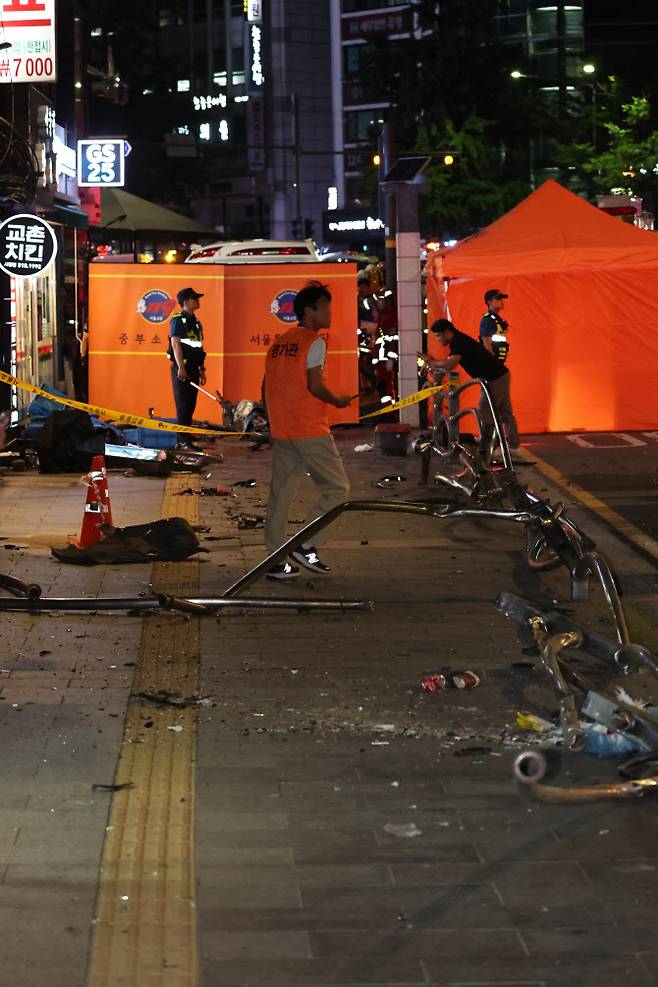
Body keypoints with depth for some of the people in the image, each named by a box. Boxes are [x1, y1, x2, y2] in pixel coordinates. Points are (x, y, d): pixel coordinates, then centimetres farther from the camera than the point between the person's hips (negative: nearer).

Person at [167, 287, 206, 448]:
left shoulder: (195, 322, 18)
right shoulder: (177, 321, -8)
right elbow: (176, 344, -16)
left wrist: (202, 369, 19)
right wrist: (181, 368, -23)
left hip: (193, 368, 8)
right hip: (181, 369, -8)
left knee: (191, 405, 9)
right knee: (183, 406, -8)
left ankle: (186, 436, 15)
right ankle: (183, 440, -8)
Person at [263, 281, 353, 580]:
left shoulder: (279, 342, 14)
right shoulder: (314, 342, -9)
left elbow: (267, 387, 15)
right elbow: (315, 386, -15)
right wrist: (338, 400, 2)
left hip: (281, 432, 8)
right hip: (310, 431, -8)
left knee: (280, 493, 9)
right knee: (337, 489, 2)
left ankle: (276, 560, 8)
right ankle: (305, 545, -5)